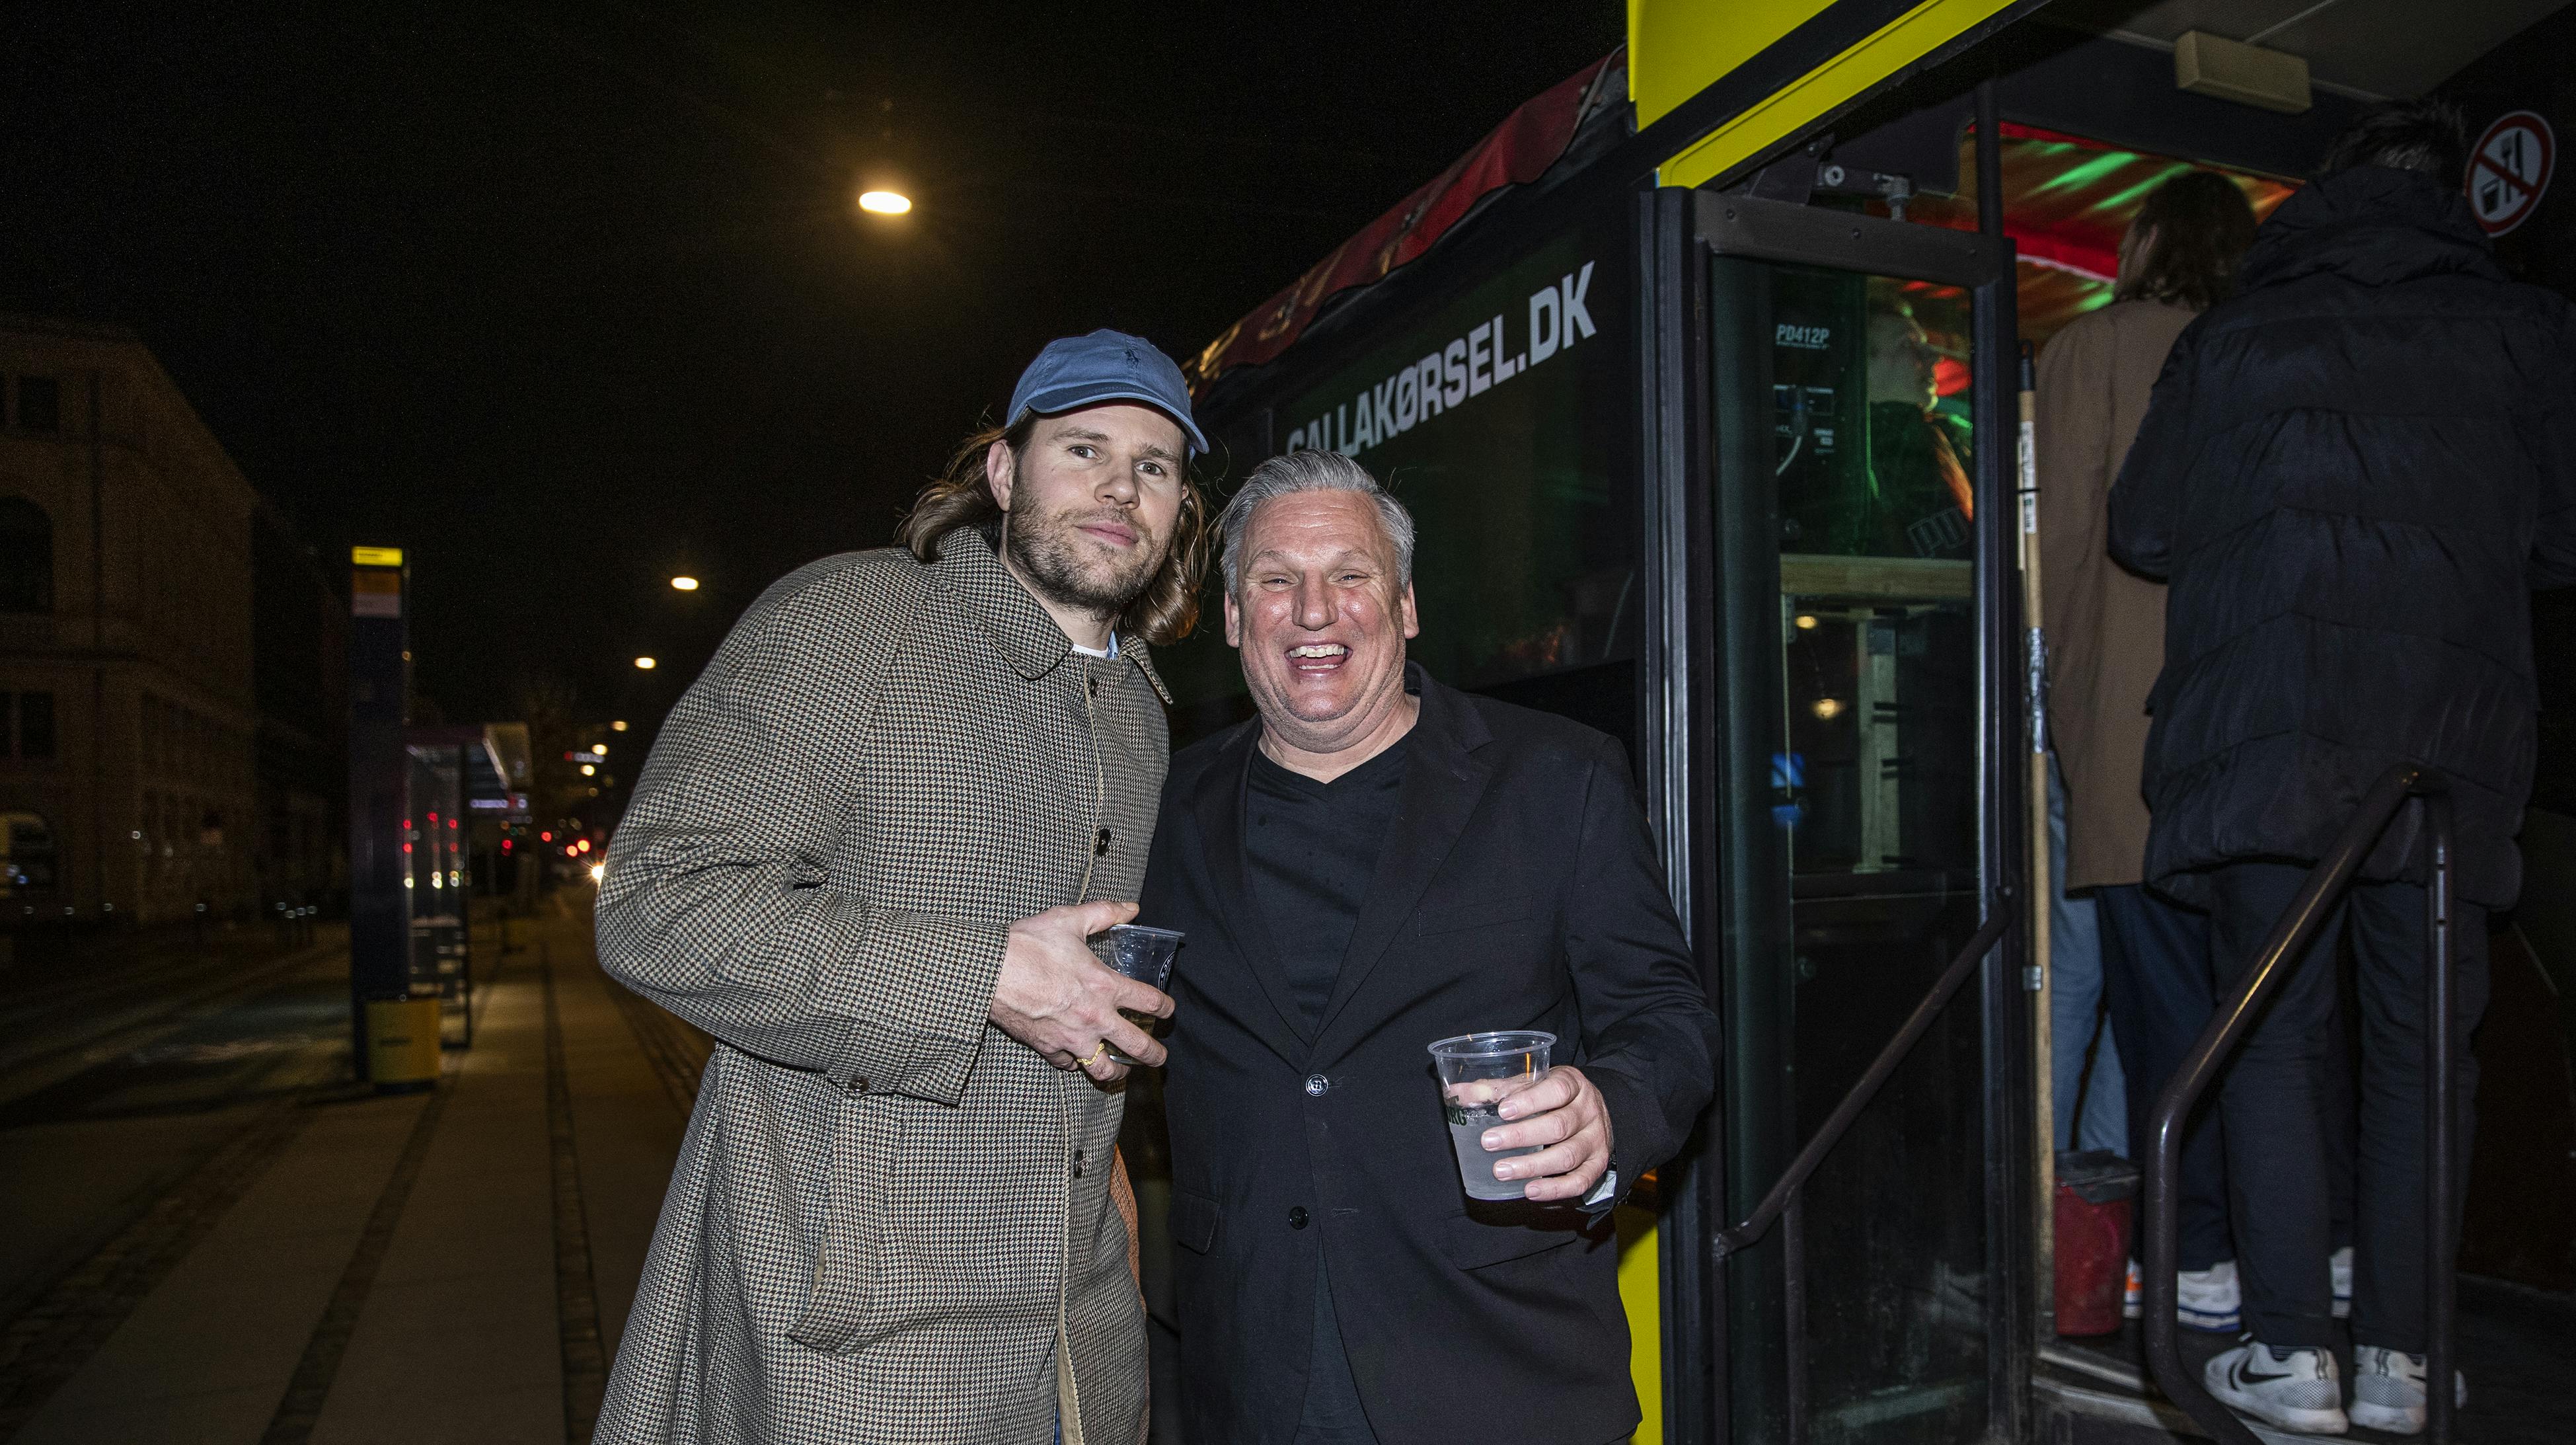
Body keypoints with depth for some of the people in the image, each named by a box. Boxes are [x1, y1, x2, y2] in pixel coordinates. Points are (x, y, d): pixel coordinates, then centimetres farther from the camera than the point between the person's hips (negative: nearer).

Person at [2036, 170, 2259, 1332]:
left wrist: (2072, 703, 5)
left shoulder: (2091, 349, 5)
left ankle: (2197, 1258, 2)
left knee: (2160, 989, -2)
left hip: (2134, 723, -4)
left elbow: (2067, 537, -1)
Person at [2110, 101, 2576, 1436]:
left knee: (2271, 1033, 5)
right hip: (2448, 739, 1)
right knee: (2423, 1043, 9)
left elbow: (2142, 529, 9)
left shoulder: (2233, 332, 9)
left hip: (2261, 735, 0)